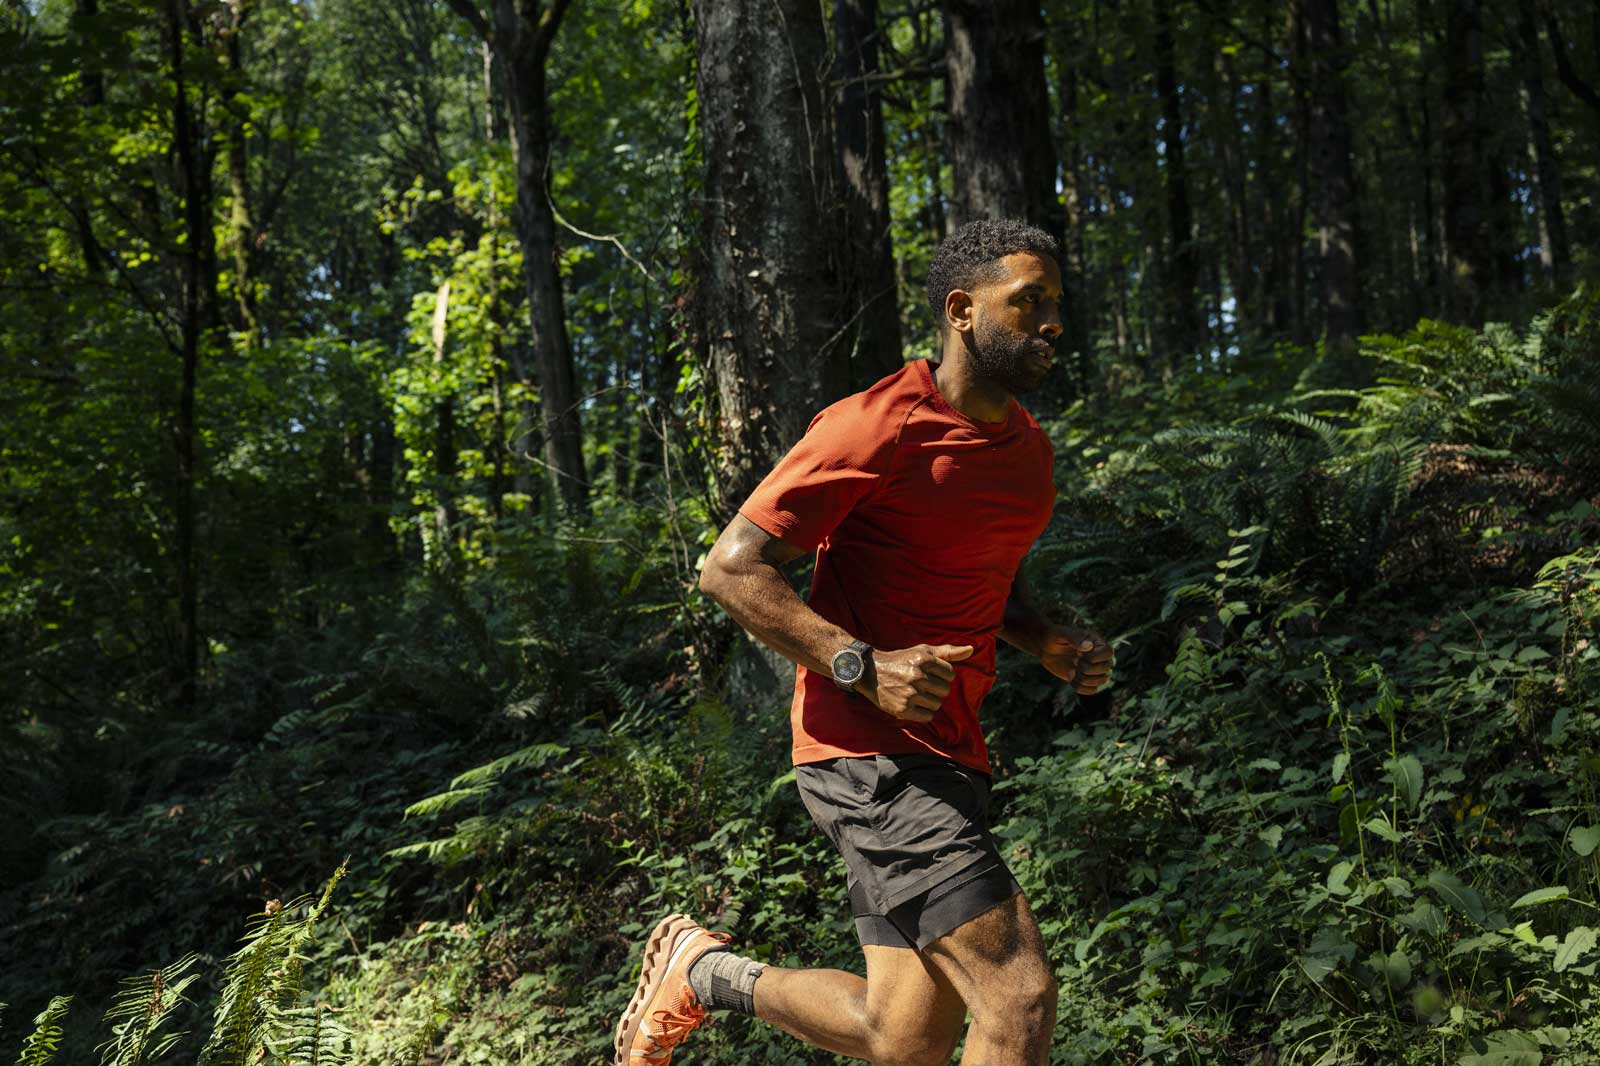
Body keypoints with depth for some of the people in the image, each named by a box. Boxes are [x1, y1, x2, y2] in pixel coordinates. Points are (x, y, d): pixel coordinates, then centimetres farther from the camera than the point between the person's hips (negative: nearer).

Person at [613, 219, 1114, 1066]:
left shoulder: (1027, 448, 13)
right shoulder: (879, 427, -13)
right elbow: (730, 569, -15)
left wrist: (1050, 644, 9)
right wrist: (863, 667, -23)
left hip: (945, 757, 9)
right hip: (872, 755, -8)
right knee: (1021, 995, -15)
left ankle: (706, 971, 29)